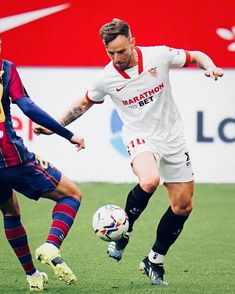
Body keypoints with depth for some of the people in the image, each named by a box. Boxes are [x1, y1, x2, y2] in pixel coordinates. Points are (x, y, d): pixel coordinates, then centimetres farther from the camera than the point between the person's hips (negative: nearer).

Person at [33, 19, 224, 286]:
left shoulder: (159, 55, -11)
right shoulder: (106, 78, -10)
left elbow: (196, 56, 4)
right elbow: (84, 104, 10)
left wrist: (210, 67, -17)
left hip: (172, 139, 3)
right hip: (140, 138, -3)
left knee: (183, 206, 5)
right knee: (149, 181, -36)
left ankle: (154, 261, 22)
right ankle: (123, 231, -11)